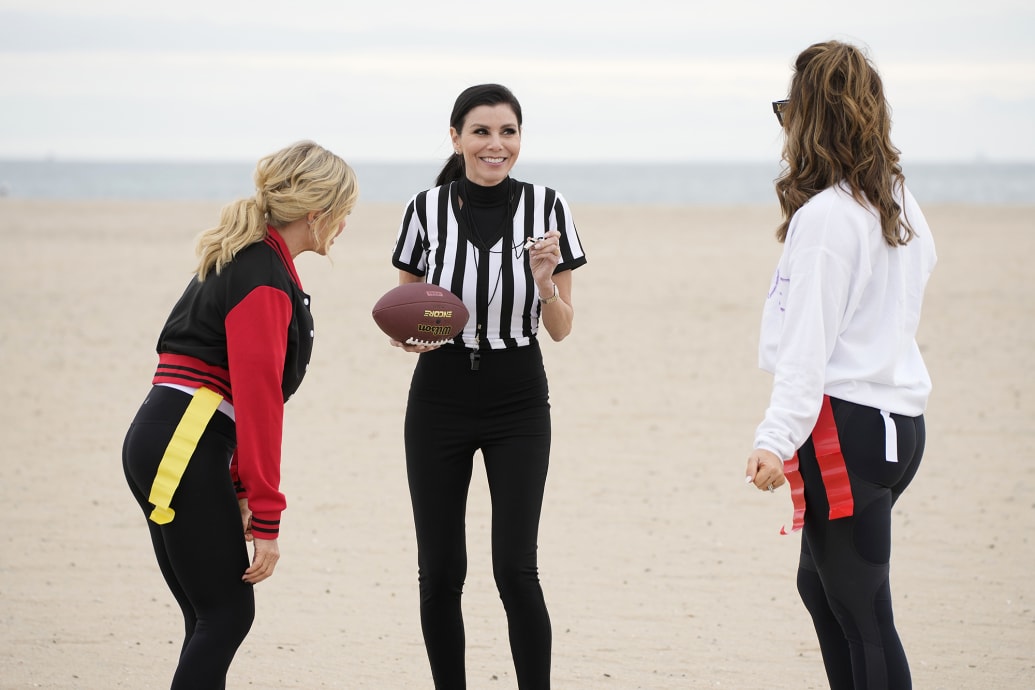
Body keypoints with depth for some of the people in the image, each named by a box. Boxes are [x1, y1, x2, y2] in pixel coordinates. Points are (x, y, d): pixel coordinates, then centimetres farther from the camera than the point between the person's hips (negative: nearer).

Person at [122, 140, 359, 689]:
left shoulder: (243, 262, 18)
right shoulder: (264, 279, -13)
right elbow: (258, 397, -17)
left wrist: (243, 489, 21)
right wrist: (266, 517, -17)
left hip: (157, 441, 10)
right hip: (186, 451, -10)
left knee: (212, 620, 9)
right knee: (227, 614, -7)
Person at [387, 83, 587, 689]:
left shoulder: (547, 208, -6)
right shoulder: (428, 209, -4)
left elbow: (561, 329, 0)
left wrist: (545, 279, -19)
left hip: (518, 402, -1)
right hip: (439, 399, 1)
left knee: (516, 570, -9)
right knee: (440, 572, 2)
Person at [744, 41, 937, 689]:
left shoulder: (825, 215, -13)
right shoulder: (904, 209, 11)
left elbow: (809, 343, -20)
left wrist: (777, 439, -24)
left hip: (844, 425, -9)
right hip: (902, 418, 9)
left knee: (862, 612, -6)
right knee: (820, 585, 21)